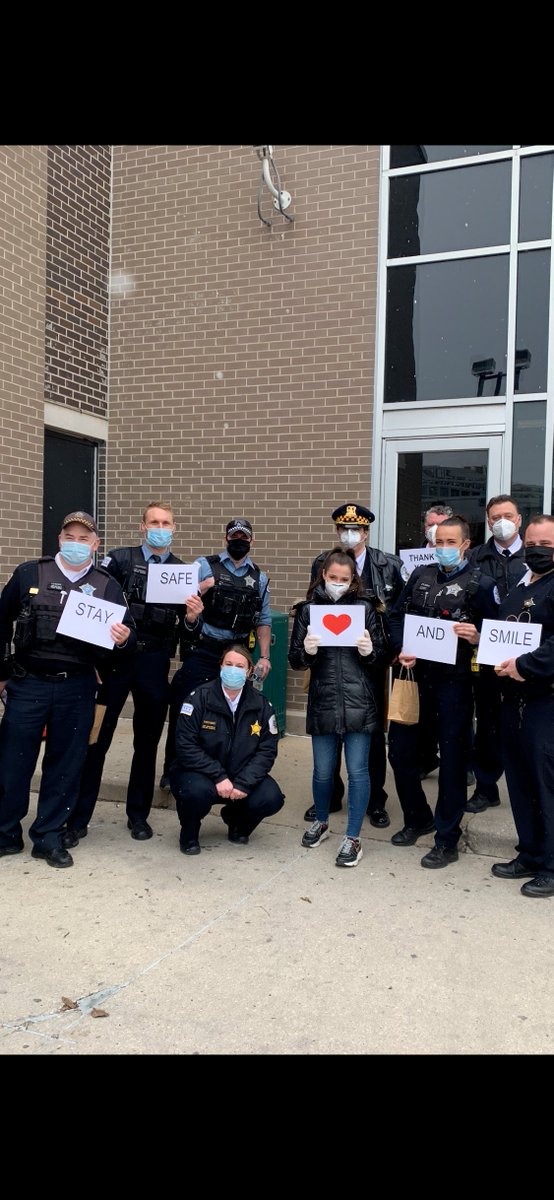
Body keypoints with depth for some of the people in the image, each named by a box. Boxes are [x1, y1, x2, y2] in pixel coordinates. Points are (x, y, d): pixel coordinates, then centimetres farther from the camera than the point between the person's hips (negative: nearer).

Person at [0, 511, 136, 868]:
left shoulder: (107, 586, 4)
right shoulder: (29, 574, 3)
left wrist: (124, 639, -20)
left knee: (66, 764, 8)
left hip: (77, 689, 1)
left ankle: (50, 836, 21)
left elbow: (128, 635, 4)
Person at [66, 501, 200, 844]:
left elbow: (187, 625, 6)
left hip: (155, 664, 2)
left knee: (148, 741, 11)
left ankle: (139, 814, 25)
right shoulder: (120, 559, 3)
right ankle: (78, 818, 11)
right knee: (96, 738, 1)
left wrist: (193, 615, -17)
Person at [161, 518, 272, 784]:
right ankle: (172, 770, 13)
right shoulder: (205, 566, 2)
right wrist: (204, 586, -19)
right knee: (183, 711, -2)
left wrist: (264, 656, 2)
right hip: (201, 651, -3)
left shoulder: (259, 578, 11)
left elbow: (262, 621, 11)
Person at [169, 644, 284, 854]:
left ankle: (237, 822, 14)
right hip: (200, 773, -3)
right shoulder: (200, 697, -12)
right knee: (198, 791, -36)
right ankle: (189, 834, 0)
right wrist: (219, 777, -25)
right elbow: (185, 746, -17)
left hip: (241, 776, 3)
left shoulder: (261, 704, -3)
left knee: (271, 799, -22)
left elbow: (267, 749, -7)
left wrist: (243, 783, -21)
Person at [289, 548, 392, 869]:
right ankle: (321, 822, 38)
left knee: (357, 770, 3)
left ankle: (353, 838, 18)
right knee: (323, 770, 12)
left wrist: (370, 652, -17)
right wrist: (307, 651, -17)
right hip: (323, 703, 1)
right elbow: (295, 660, 4)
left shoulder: (366, 608, 2)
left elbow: (384, 657, 4)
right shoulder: (308, 609, 5)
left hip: (359, 703, -1)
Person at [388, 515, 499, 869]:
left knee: (452, 760, 5)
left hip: (454, 681, -4)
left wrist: (476, 638, -23)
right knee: (401, 750, 11)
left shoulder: (481, 583, -3)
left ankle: (447, 839, 18)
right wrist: (401, 650, -4)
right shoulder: (420, 575, 10)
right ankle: (418, 818, 34)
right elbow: (397, 616, 11)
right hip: (414, 676, 5)